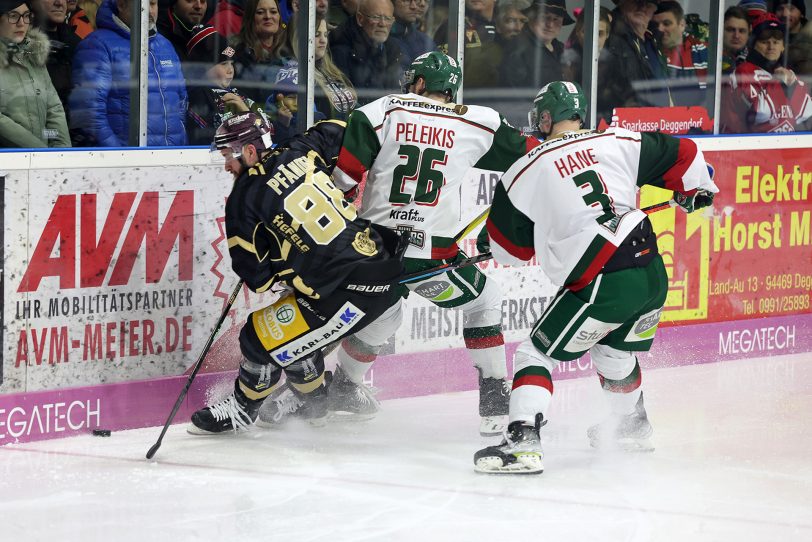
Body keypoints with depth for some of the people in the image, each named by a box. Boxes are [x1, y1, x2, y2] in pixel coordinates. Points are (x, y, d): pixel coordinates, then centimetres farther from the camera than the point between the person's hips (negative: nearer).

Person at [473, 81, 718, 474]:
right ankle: (632, 428, 50)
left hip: (601, 286, -6)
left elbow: (511, 249, 12)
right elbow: (683, 155, 13)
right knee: (615, 350, 31)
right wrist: (696, 192, 33)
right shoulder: (619, 143, 9)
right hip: (653, 275, 6)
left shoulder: (526, 172, 2)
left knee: (536, 354, 5)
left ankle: (523, 441, -10)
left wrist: (488, 243, 35)